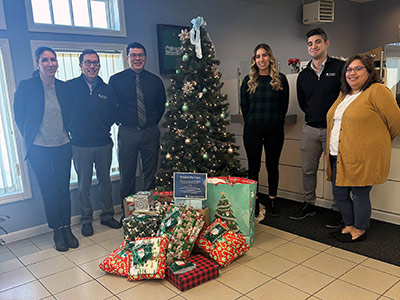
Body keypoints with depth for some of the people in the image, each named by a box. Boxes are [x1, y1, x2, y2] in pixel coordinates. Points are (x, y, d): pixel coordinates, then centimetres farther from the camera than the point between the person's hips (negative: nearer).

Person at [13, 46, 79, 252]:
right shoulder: (26, 87, -7)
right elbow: (19, 117, 1)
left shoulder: (63, 87, 3)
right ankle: (57, 231, 18)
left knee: (63, 188, 8)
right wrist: (31, 138, 3)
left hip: (62, 146, 3)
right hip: (39, 149, -2)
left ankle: (67, 228, 21)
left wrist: (65, 134, 8)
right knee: (48, 191, 5)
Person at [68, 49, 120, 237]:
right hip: (81, 145, -3)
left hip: (104, 144, 3)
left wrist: (105, 128, 6)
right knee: (84, 185, 7)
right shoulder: (70, 87, -4)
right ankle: (86, 220, 22)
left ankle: (107, 216, 27)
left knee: (105, 181, 13)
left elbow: (113, 114, 14)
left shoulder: (107, 90, 6)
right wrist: (74, 130, -1)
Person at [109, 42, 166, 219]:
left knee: (150, 174, 10)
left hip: (150, 132, 2)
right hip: (127, 133, -2)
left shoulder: (155, 81, 6)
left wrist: (154, 122, 9)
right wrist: (119, 120, -1)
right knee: (127, 175, 5)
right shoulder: (116, 80, 0)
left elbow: (161, 105, 17)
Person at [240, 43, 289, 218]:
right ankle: (254, 201, 17)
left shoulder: (280, 79, 4)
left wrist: (277, 121, 3)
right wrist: (251, 122, 4)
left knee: (272, 165, 8)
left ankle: (272, 200, 21)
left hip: (274, 131, 0)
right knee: (253, 166, 5)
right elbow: (244, 105, 7)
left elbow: (285, 105, 7)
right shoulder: (248, 80, 6)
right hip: (252, 131, 0)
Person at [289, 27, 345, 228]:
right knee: (308, 170, 10)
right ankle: (309, 204, 26)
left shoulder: (340, 68, -3)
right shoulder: (304, 75, 12)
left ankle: (338, 210, 16)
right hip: (310, 129, 5)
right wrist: (314, 115, 10)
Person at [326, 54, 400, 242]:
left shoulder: (377, 91, -8)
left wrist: (379, 142, 7)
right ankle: (349, 225, 31)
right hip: (339, 156, 8)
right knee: (339, 194, 13)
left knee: (360, 194, 3)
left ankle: (360, 231, 22)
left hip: (363, 157, -8)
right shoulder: (343, 94, 17)